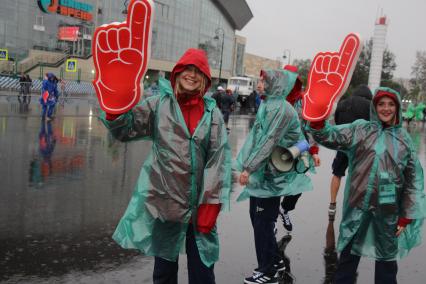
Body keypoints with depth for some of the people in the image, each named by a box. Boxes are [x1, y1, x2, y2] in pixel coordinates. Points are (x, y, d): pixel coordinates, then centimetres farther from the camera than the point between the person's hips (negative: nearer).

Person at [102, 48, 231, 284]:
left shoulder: (213, 113, 2)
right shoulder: (159, 105, 2)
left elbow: (219, 159, -3)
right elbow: (126, 129, -7)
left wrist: (211, 205, -8)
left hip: (200, 206, 0)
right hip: (164, 201, 0)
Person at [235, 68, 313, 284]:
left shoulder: (280, 108, -15)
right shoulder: (269, 105, 14)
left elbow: (269, 142, -22)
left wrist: (249, 168, -22)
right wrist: (249, 166, 15)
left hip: (270, 175, -9)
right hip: (263, 172, 9)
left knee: (263, 222, -2)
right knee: (257, 217, 16)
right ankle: (274, 261, 30)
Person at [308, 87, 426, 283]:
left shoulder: (404, 138, 3)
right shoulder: (360, 128, -1)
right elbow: (331, 136, -15)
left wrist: (407, 215, 2)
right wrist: (317, 121, -37)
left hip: (389, 208, 1)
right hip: (358, 204, -1)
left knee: (387, 255, 17)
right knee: (349, 252, 13)